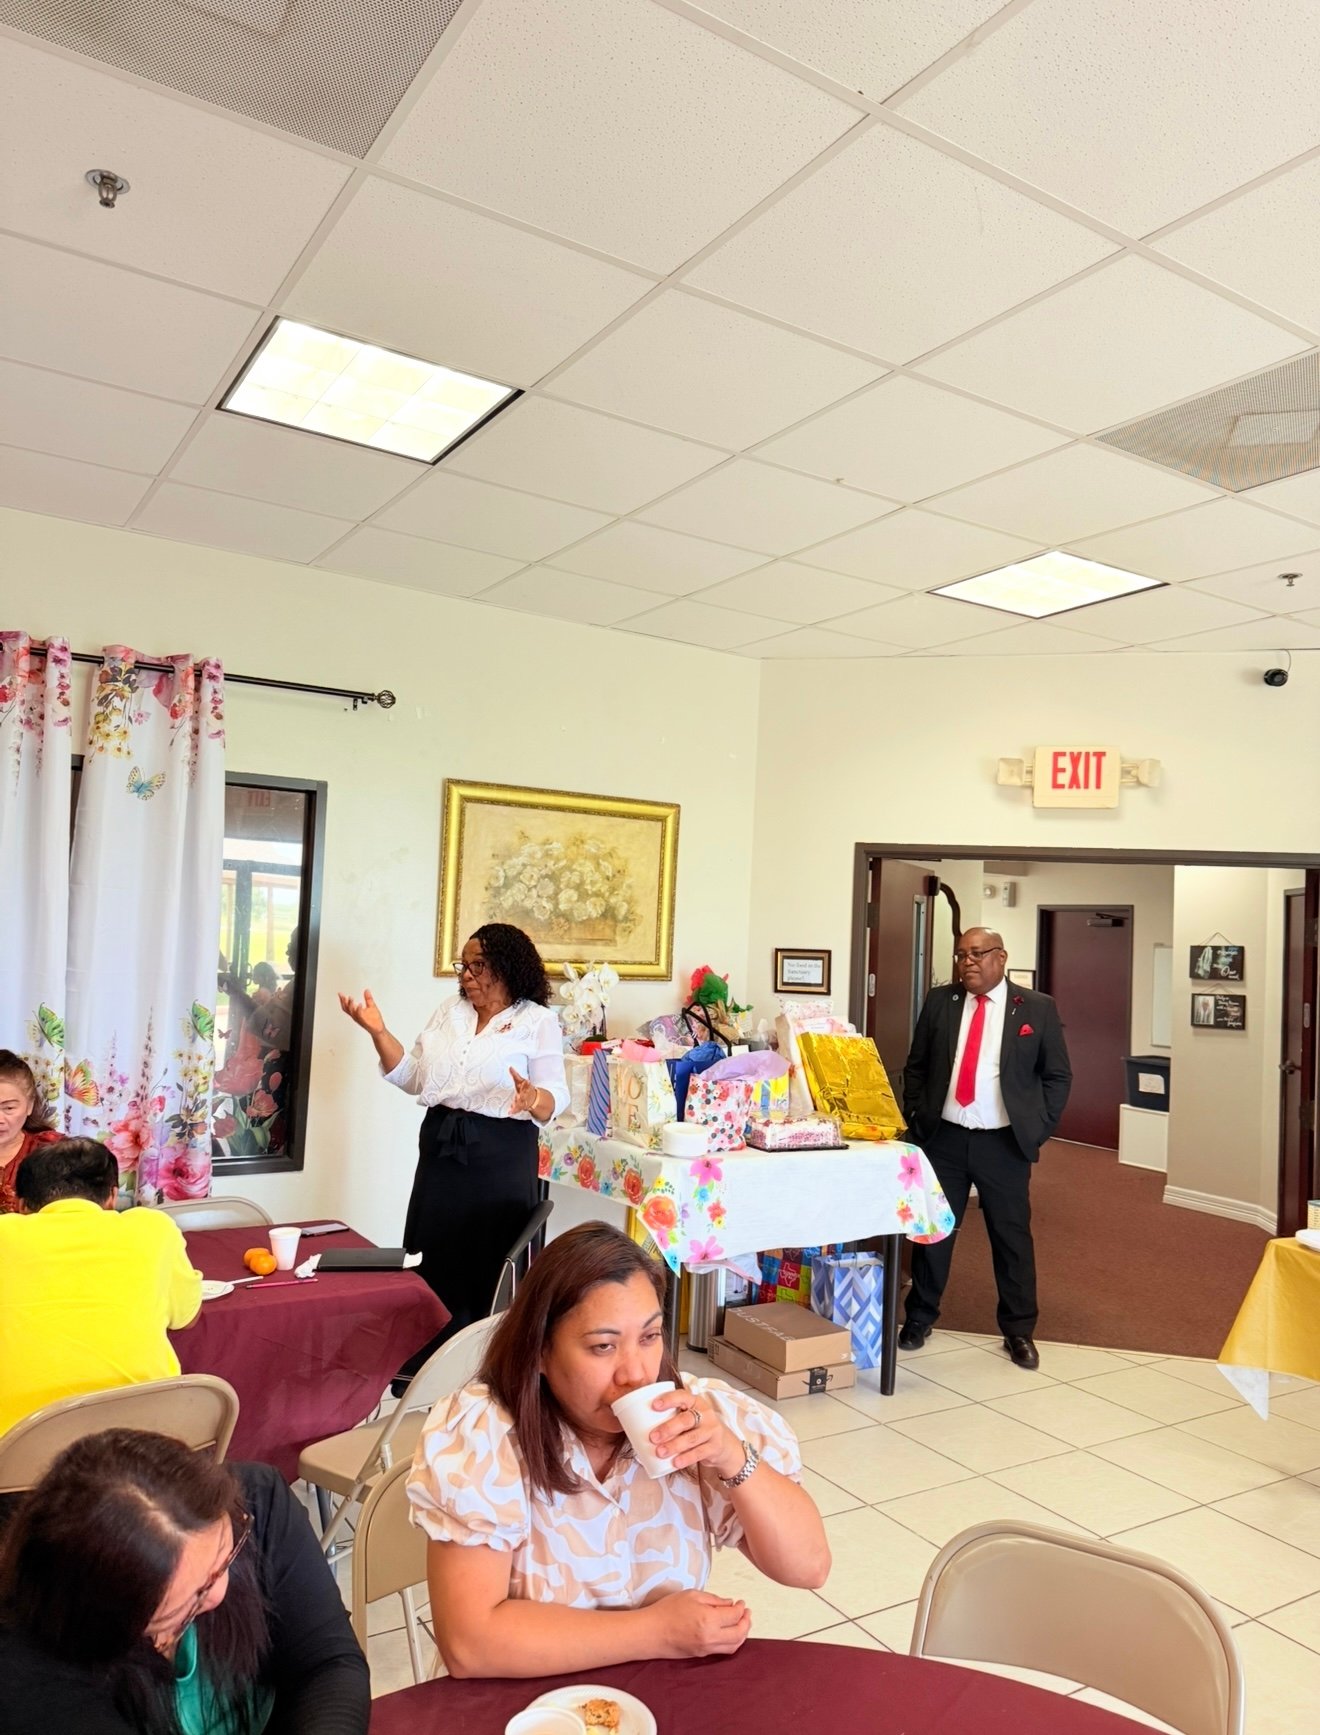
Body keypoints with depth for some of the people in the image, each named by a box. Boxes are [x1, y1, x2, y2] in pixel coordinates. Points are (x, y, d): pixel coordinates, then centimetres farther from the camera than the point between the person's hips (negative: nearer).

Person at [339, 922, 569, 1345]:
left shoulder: (538, 1022, -3)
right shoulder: (450, 1012, 13)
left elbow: (555, 1098, -8)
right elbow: (413, 1078, 12)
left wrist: (532, 1098, -30)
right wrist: (377, 1030, 1)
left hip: (499, 1160, -5)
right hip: (441, 1153, 5)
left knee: (485, 1276, 0)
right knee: (432, 1271, 9)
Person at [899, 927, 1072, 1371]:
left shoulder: (1038, 1008, -2)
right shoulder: (939, 1001, 3)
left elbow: (1057, 1076, 3)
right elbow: (916, 1065, 10)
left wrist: (1038, 1129, -3)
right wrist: (916, 1116, 3)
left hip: (1004, 1143, -1)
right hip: (944, 1138, 2)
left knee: (1012, 1236, 8)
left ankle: (1019, 1331, 23)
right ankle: (919, 1319, 24)